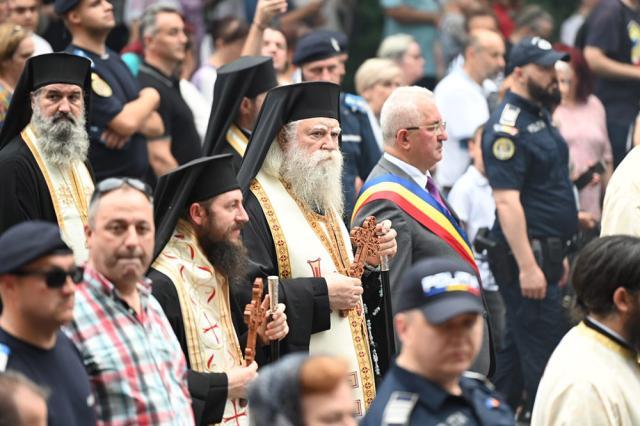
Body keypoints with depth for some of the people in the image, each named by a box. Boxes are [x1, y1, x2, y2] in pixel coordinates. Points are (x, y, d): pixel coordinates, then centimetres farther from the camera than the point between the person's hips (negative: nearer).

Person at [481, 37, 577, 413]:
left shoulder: (539, 117, 15)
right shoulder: (508, 127, -16)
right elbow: (506, 201, -22)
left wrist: (558, 255, 23)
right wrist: (527, 266, -26)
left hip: (546, 253, 10)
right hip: (527, 256, -10)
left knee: (518, 351, 15)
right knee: (545, 353, -9)